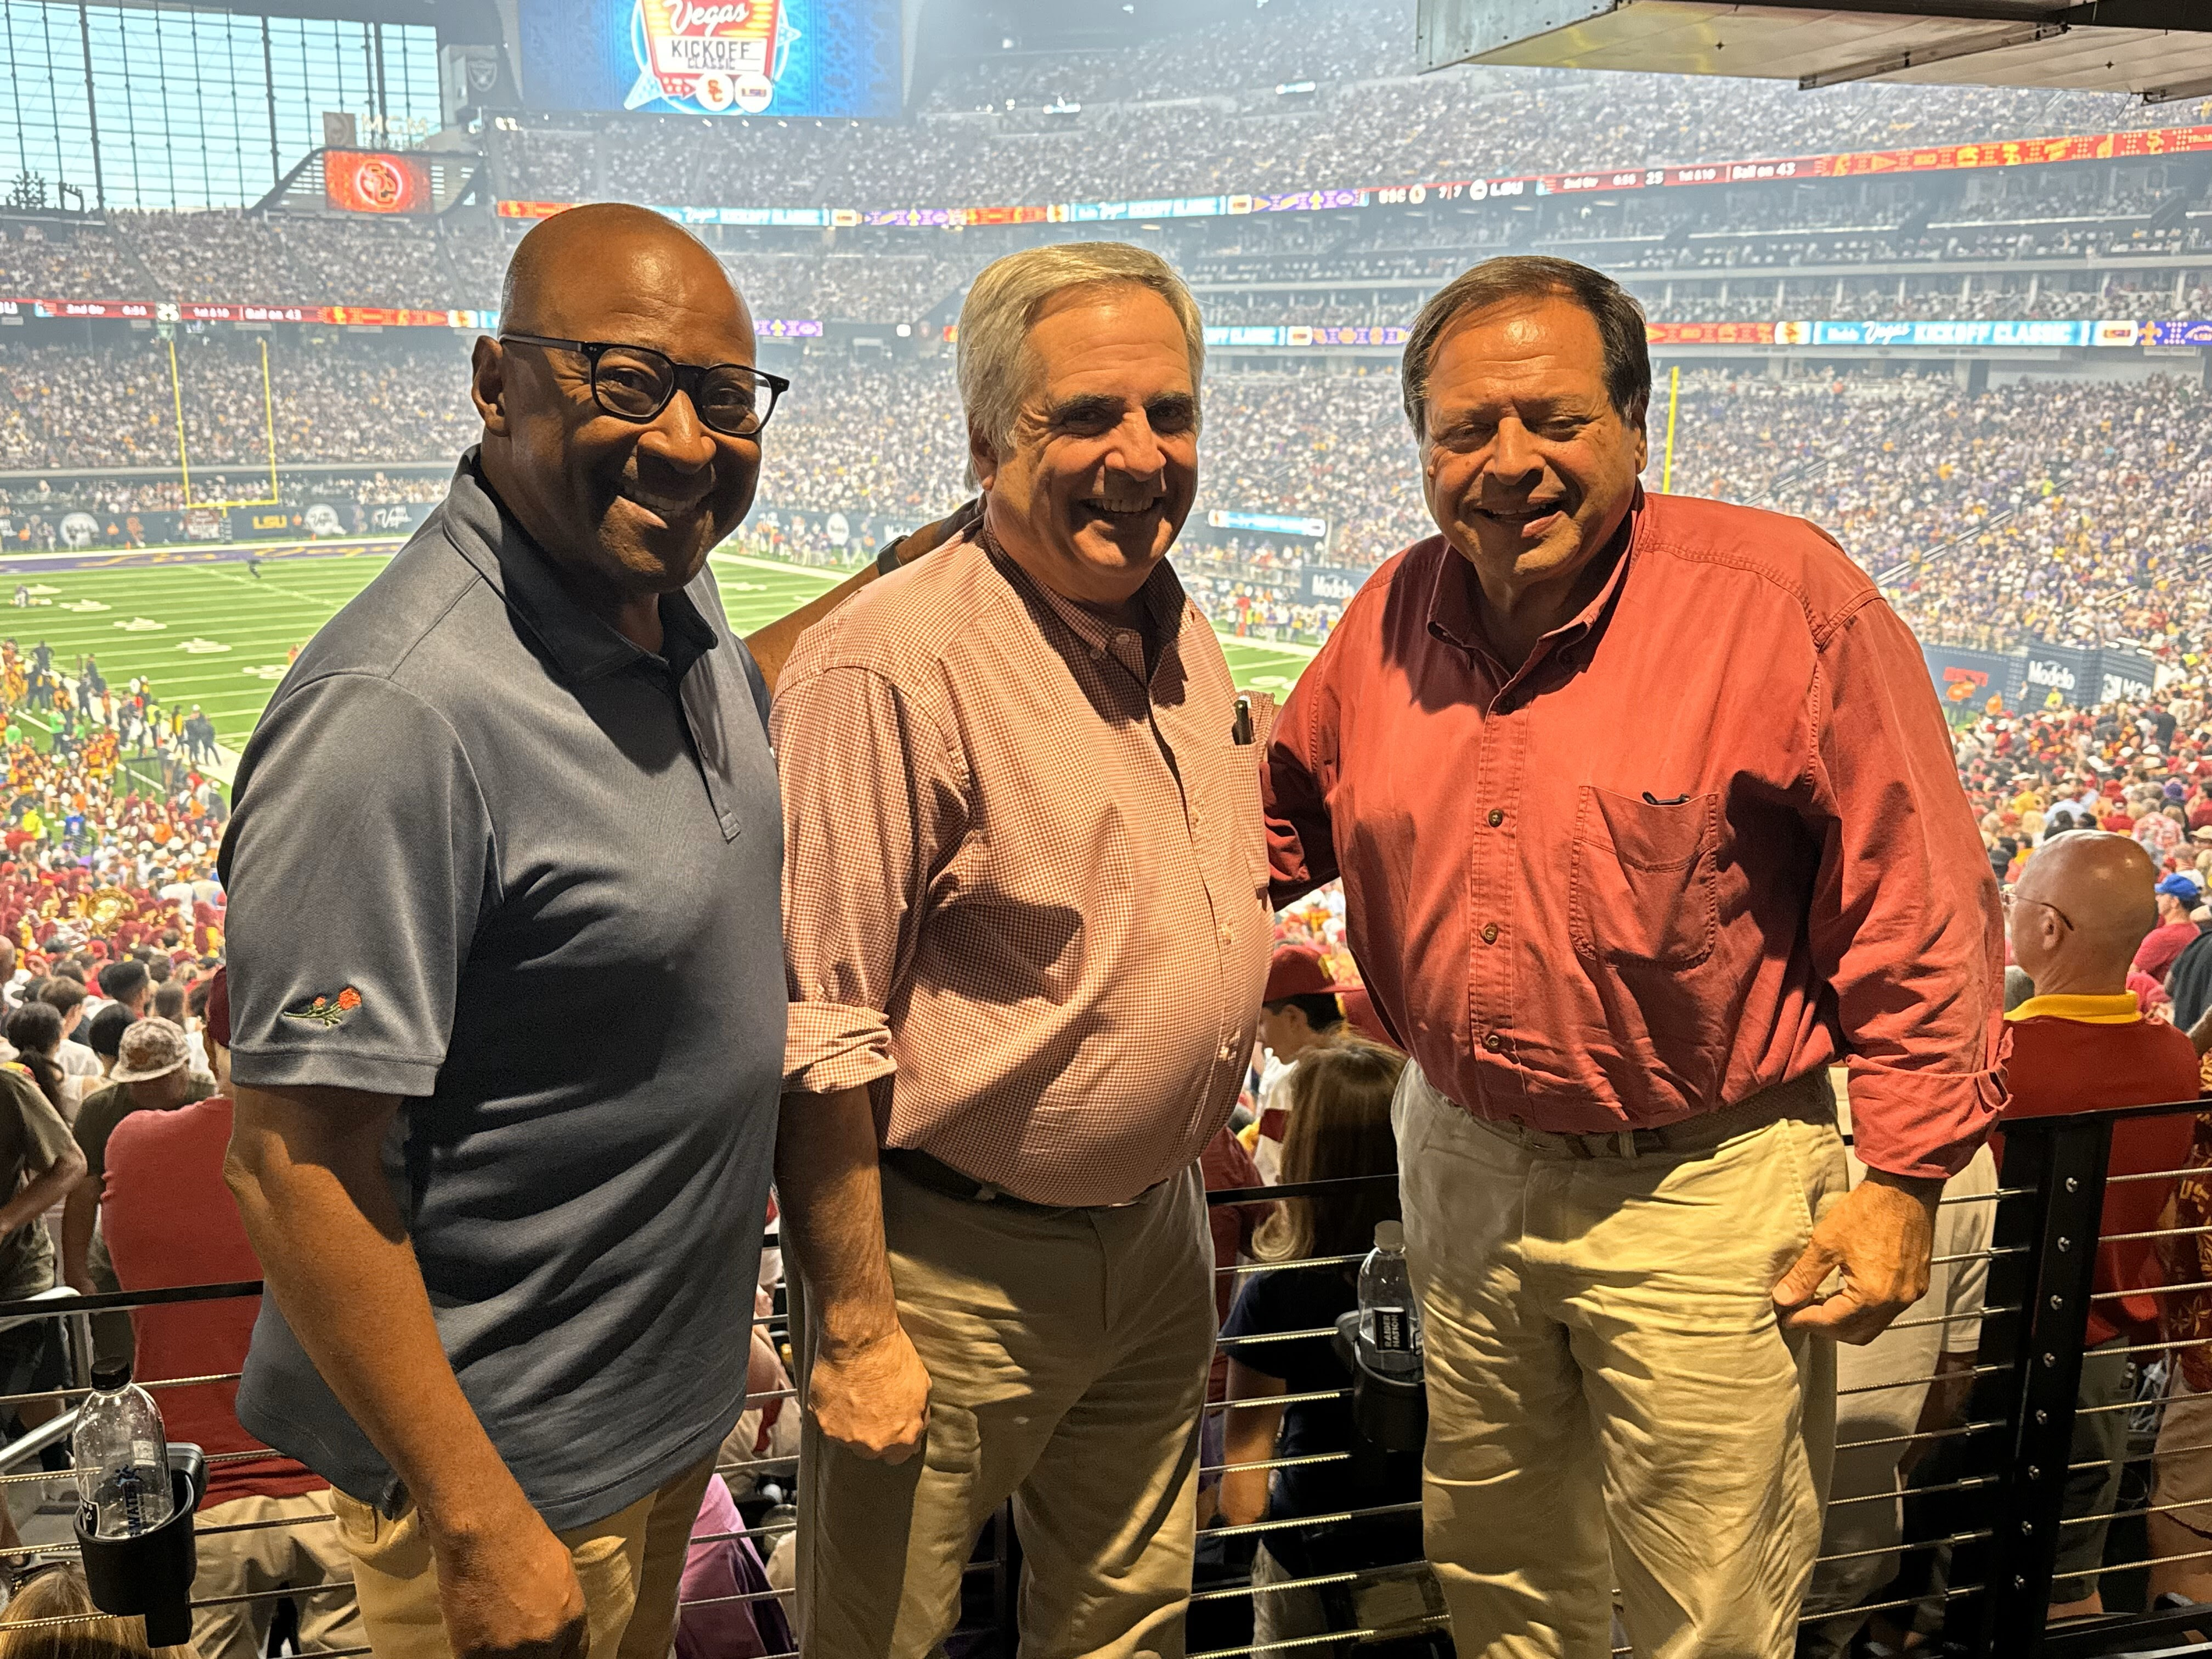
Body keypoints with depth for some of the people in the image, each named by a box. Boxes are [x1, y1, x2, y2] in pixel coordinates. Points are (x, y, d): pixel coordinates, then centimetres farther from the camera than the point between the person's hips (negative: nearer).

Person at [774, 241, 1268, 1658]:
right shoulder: (892, 666, -23)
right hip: (958, 1262, -7)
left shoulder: (1181, 633, 4)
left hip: (1158, 1234, 7)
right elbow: (817, 1037, -23)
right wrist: (855, 1327, -20)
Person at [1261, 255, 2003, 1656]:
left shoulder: (1787, 595, -15)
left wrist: (1905, 1182, -13)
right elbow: (1282, 821, 15)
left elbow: (1918, 906, -13)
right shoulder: (1393, 617, 1)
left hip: (1706, 1187, -5)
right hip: (1464, 1161, 5)